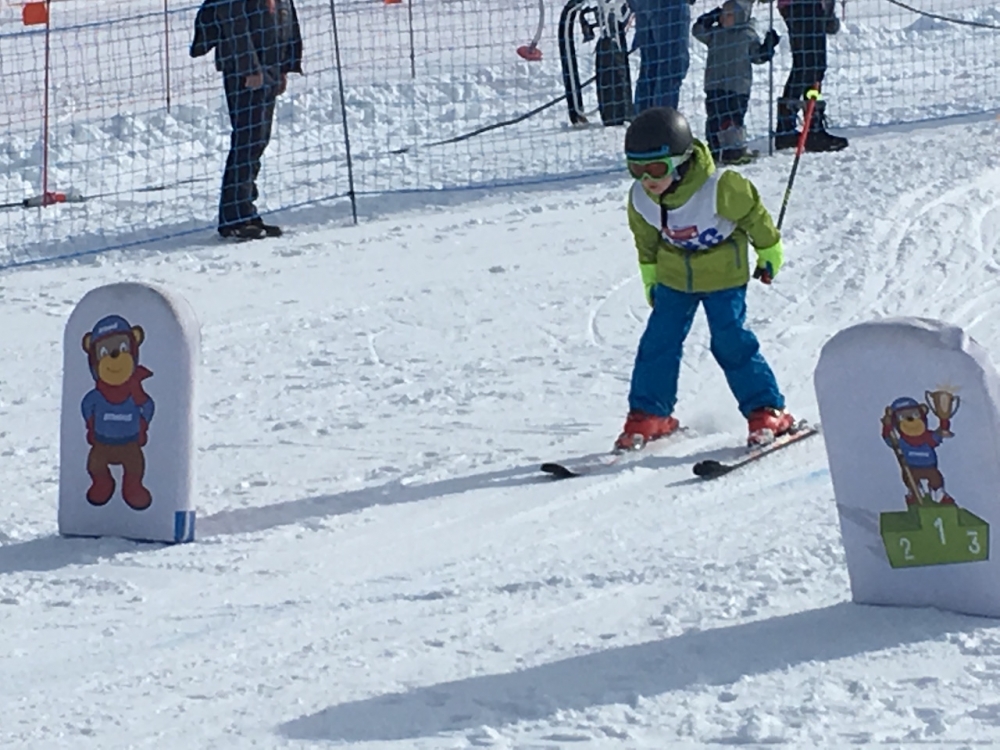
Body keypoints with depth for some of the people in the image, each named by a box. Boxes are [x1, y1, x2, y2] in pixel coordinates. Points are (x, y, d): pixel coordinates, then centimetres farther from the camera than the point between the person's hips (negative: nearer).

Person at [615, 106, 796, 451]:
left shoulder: (719, 189, -30)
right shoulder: (640, 199, -15)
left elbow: (752, 212, -11)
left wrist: (769, 252, 1)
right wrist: (650, 275, 17)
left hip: (723, 276, -4)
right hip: (673, 277, 4)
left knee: (732, 343, -9)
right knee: (658, 342, 1)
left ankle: (767, 411, 2)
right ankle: (647, 415, 15)